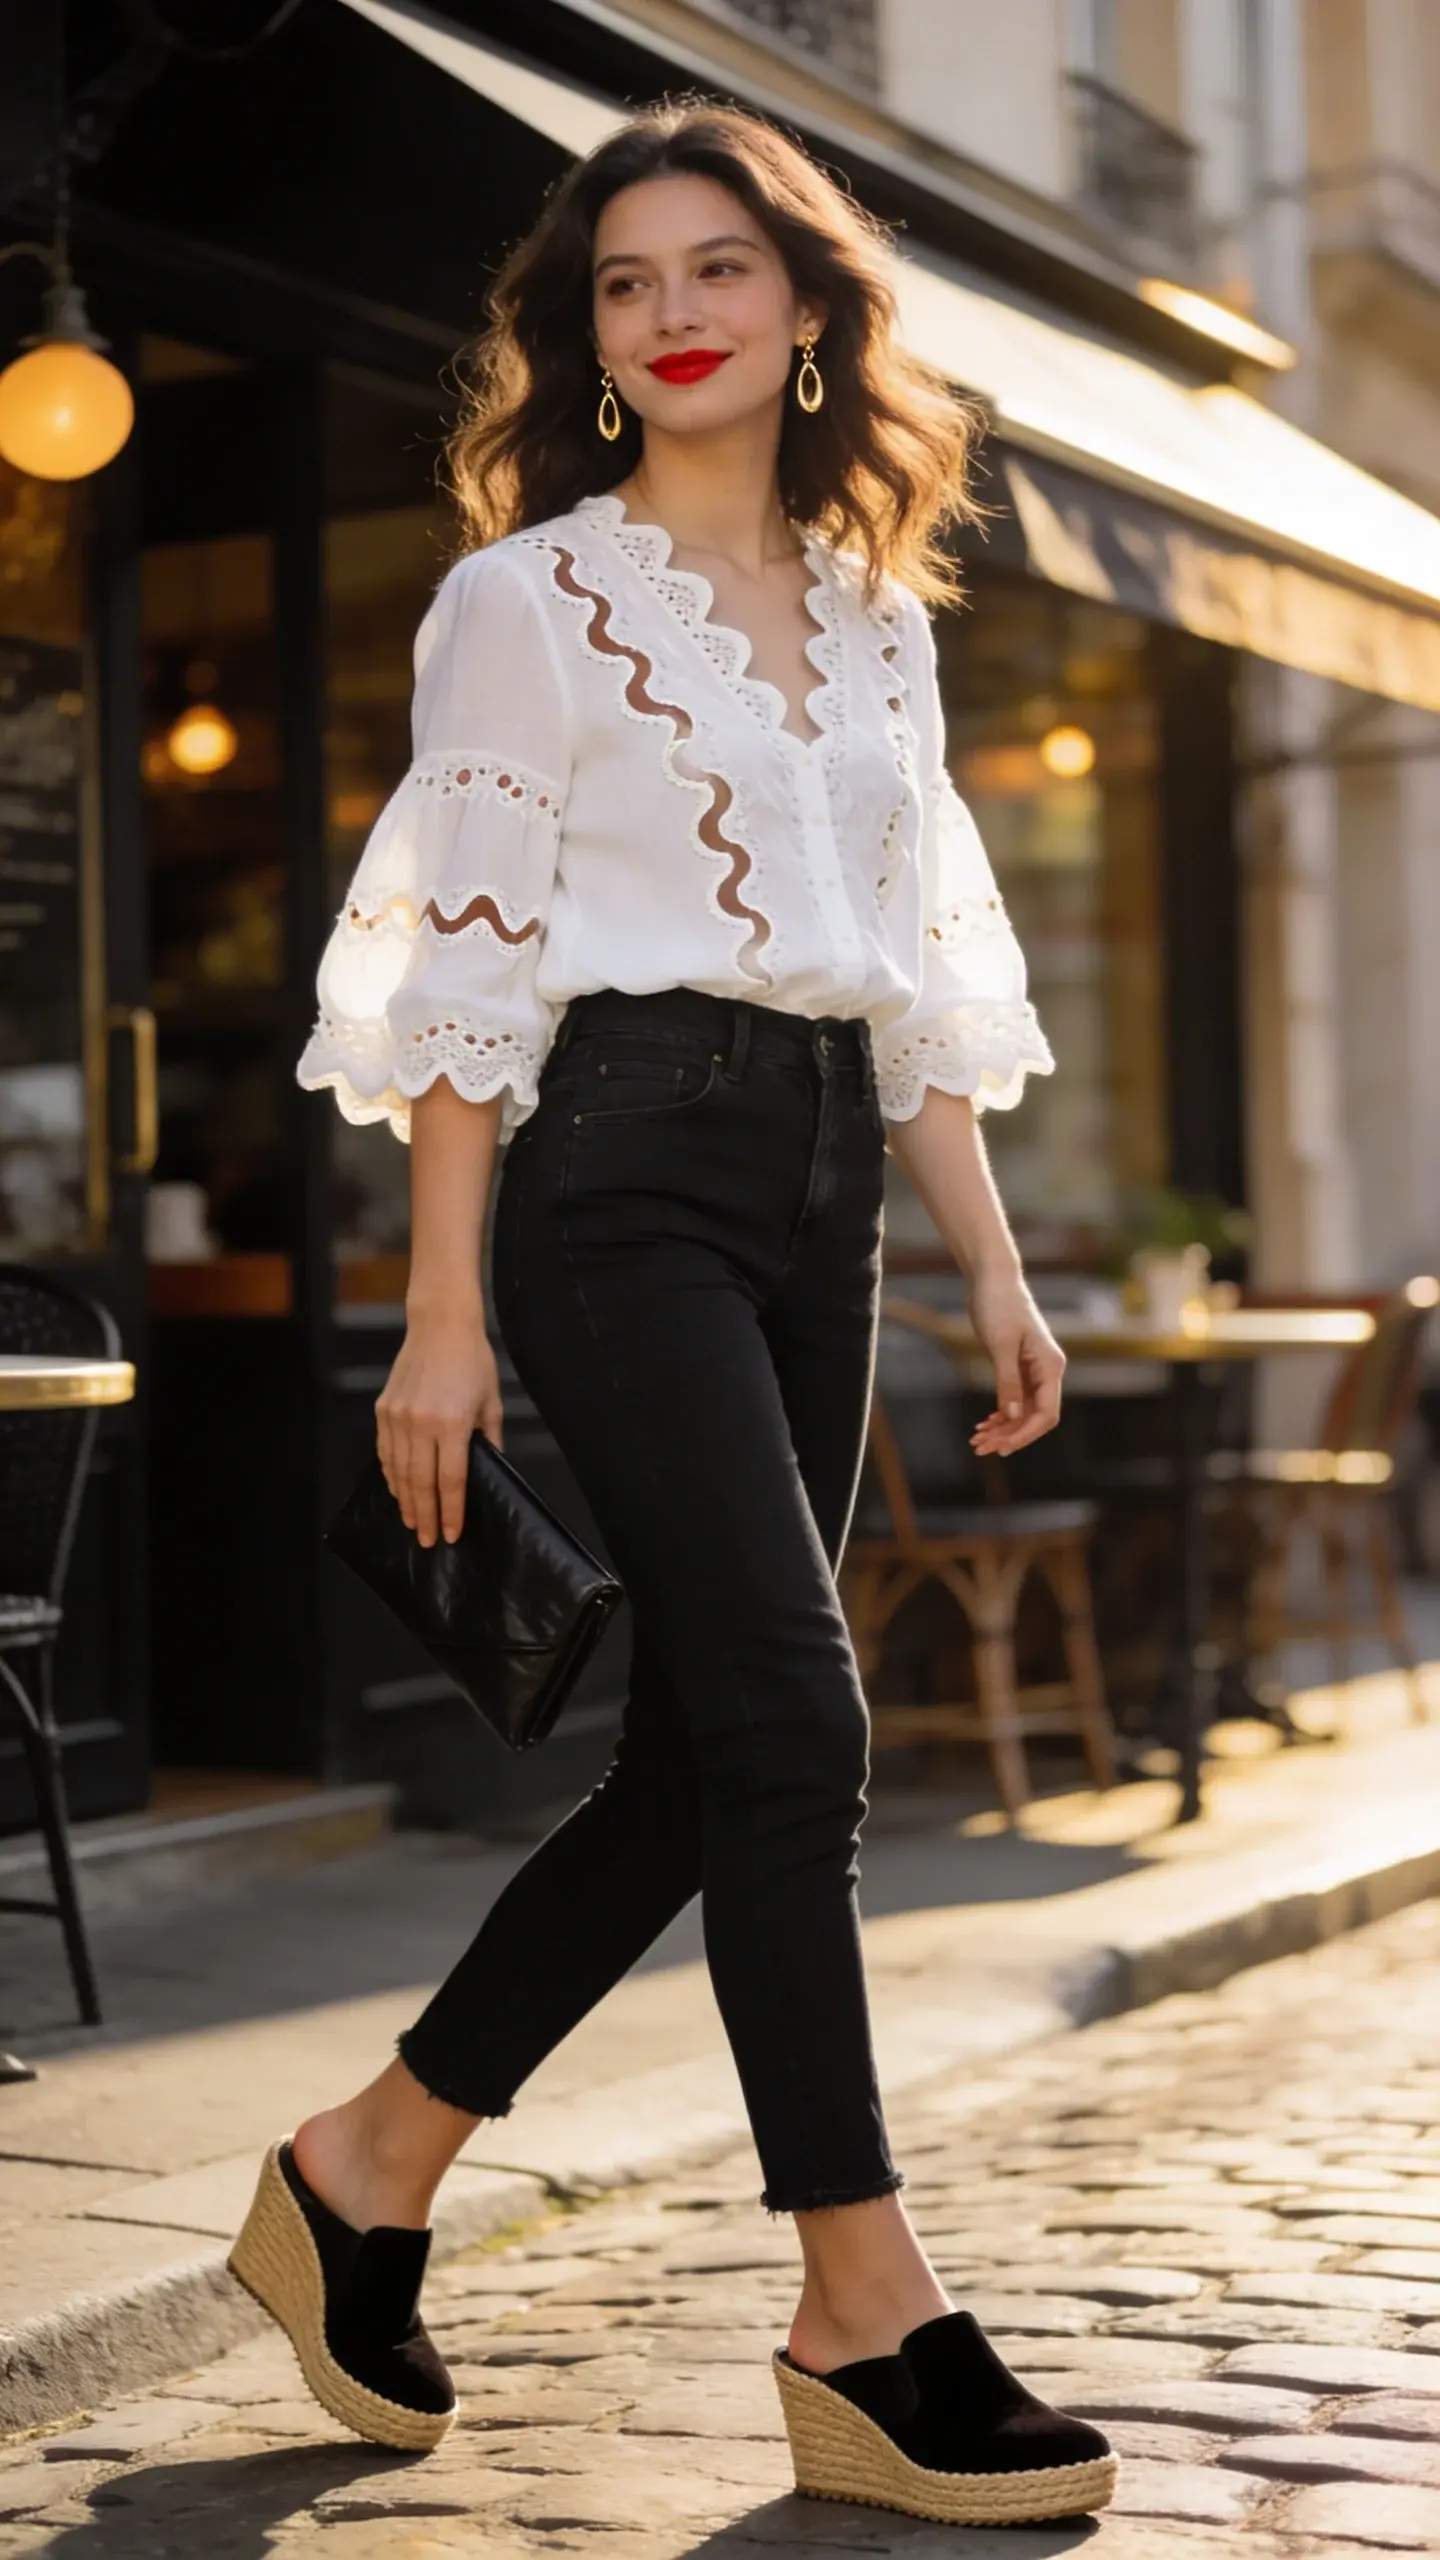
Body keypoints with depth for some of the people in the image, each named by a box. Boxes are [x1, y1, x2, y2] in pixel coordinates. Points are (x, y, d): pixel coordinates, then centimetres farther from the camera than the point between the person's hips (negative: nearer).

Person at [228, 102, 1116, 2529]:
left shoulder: (876, 614, 17)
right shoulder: (528, 595, 0)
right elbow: (467, 965, -5)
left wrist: (996, 1266, 12)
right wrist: (440, 1311, -10)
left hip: (820, 1194, 7)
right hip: (623, 1170, -7)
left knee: (697, 1760, 6)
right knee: (795, 1725, -12)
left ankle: (365, 2173, 21)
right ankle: (869, 2328, -4)